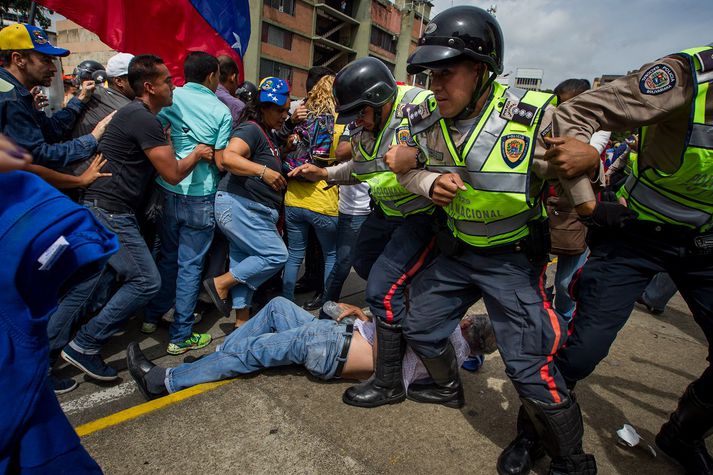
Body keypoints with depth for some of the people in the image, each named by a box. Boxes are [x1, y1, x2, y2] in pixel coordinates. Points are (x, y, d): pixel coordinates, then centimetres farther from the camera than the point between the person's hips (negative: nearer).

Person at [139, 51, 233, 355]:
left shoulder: (172, 97, 2)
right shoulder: (221, 111, -3)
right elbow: (221, 161, -5)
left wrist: (180, 154, 11)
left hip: (168, 190, 4)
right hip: (201, 196, -3)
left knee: (167, 256, 21)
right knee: (190, 264, 4)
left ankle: (152, 317, 33)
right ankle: (180, 336, 13)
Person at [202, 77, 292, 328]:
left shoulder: (270, 135, 20)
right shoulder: (251, 129, -11)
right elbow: (227, 158, -28)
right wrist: (264, 171, -33)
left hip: (252, 210, 10)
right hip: (239, 205, -10)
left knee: (245, 263, 11)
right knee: (276, 255, -12)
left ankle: (242, 319, 20)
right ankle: (220, 283, 2)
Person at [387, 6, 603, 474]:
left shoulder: (532, 115, -19)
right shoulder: (426, 120, -8)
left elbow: (569, 167, -3)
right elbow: (409, 168, 4)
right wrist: (431, 183, -15)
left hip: (514, 257, -5)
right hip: (457, 250, 6)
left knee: (530, 369, -6)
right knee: (421, 328, 16)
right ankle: (448, 387, 48)